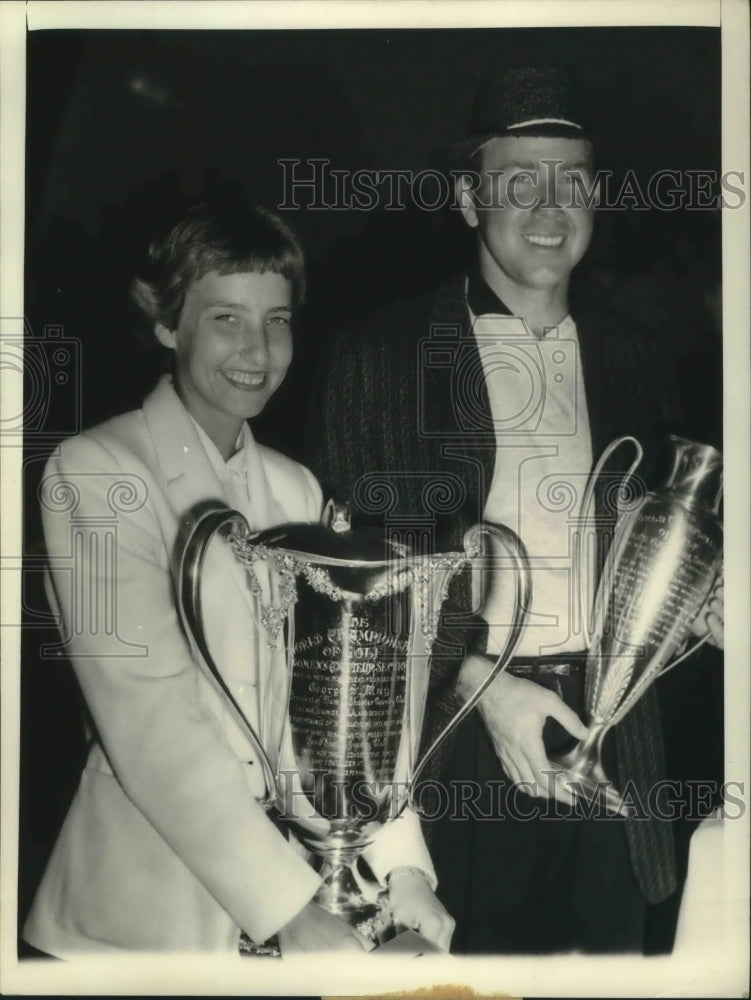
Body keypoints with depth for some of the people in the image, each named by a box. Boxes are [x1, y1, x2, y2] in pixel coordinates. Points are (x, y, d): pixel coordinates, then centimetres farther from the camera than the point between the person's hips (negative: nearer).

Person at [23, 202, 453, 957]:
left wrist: (401, 865, -12)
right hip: (146, 910, -5)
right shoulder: (93, 471, -10)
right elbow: (148, 719, -19)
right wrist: (289, 907, -25)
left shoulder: (295, 489, 8)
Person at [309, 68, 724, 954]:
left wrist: (701, 602, -5)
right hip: (450, 738, -3)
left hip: (607, 744, 3)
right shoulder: (380, 356, -1)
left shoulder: (635, 364, 10)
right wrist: (478, 683, -14)